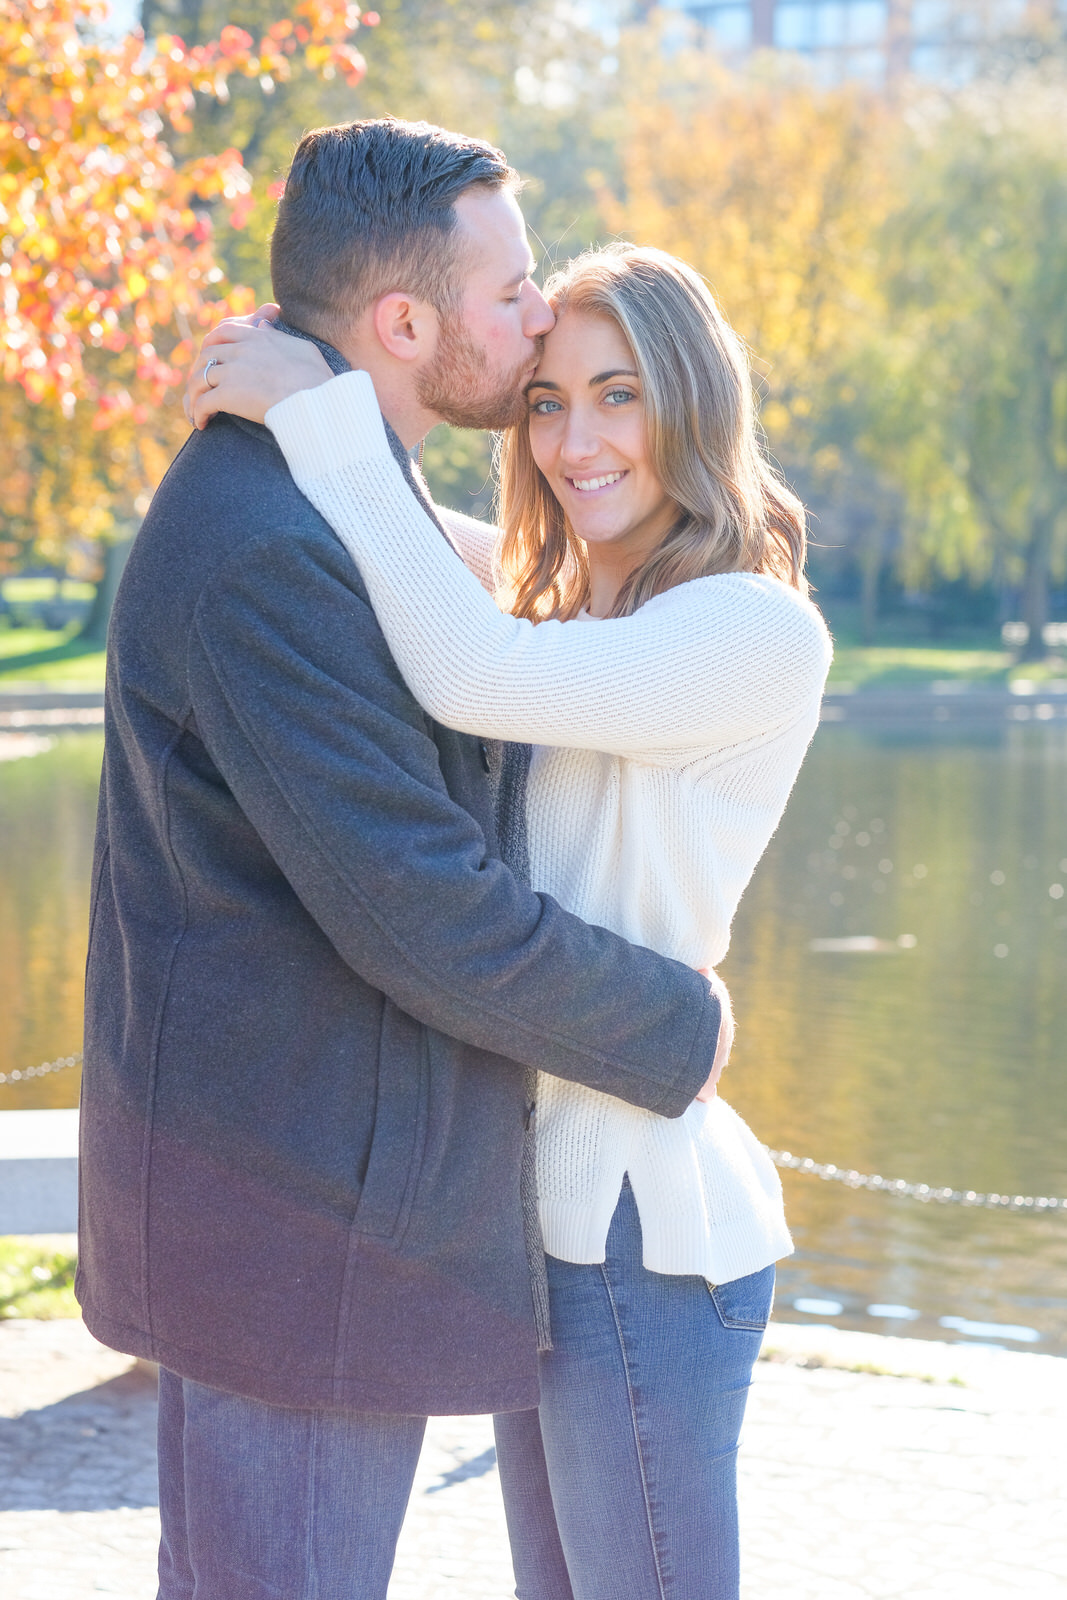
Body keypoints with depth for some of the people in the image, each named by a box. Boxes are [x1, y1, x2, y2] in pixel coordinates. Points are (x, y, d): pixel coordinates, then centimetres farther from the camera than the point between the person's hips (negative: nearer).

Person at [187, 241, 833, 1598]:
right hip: (549, 1204, 9)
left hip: (643, 1228, -9)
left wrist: (322, 411, -22)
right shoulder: (559, 621, 11)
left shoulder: (759, 633, -16)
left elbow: (471, 678, -29)